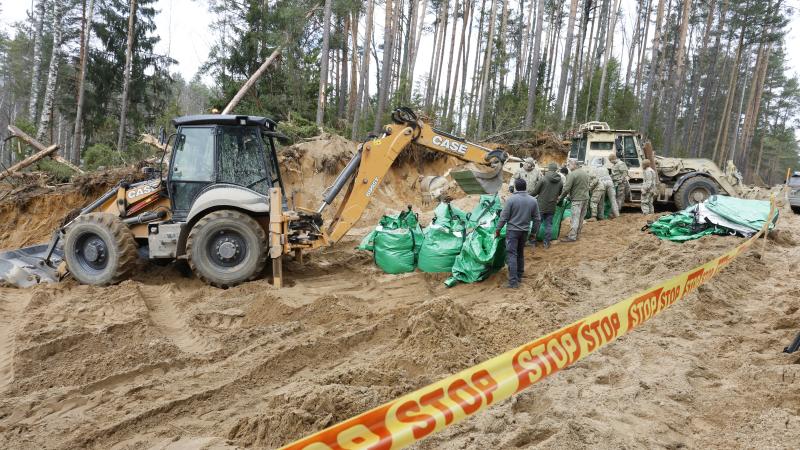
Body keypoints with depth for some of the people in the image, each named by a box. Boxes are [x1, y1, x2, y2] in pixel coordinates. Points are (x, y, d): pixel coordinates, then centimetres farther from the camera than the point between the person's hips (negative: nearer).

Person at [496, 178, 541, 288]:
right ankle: (519, 276, 29)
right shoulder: (533, 201, 1)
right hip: (525, 231, 5)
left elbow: (504, 217, -11)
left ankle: (513, 281, -11)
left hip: (512, 230, -5)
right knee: (520, 254, 20)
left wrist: (498, 230, 0)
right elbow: (537, 219, 6)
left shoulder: (511, 199, -14)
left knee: (511, 255, -5)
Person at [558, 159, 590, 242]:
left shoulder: (572, 174, -17)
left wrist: (560, 198, -4)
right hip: (586, 198, 8)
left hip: (577, 199, -8)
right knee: (581, 218, 16)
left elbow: (566, 188, -18)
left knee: (575, 218, -5)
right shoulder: (585, 172, 9)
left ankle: (572, 237, -2)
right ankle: (577, 233, 26)